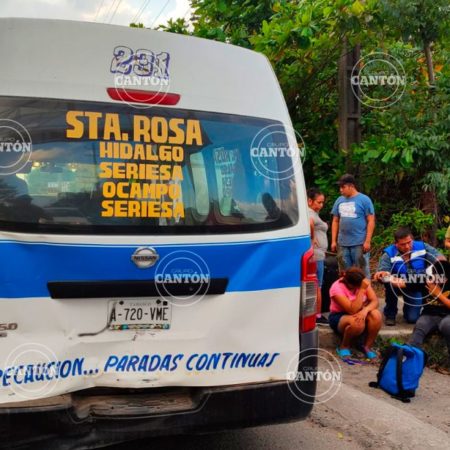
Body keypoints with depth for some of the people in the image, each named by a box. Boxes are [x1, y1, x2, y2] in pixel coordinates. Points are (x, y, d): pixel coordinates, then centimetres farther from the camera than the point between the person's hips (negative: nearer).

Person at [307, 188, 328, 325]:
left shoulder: (312, 213, 15)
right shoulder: (311, 213, -16)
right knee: (317, 286, -2)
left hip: (315, 254, 10)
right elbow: (309, 223, -36)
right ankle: (318, 316, 5)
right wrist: (313, 238, -25)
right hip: (316, 254, -10)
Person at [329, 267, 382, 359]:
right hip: (339, 316, -5)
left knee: (376, 314, -28)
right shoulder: (337, 287, -27)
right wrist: (362, 290, -37)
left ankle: (367, 347, -8)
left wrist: (365, 310, -35)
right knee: (357, 323, -38)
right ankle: (344, 347, -9)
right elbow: (352, 310, -32)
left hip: (360, 313, 5)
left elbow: (375, 301, -14)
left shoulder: (362, 282, -10)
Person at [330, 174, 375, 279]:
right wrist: (333, 241, 9)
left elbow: (371, 221, -6)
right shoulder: (339, 201, 11)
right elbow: (335, 221, 15)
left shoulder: (364, 200, -4)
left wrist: (367, 241, -12)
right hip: (342, 244, 5)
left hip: (360, 244, -5)